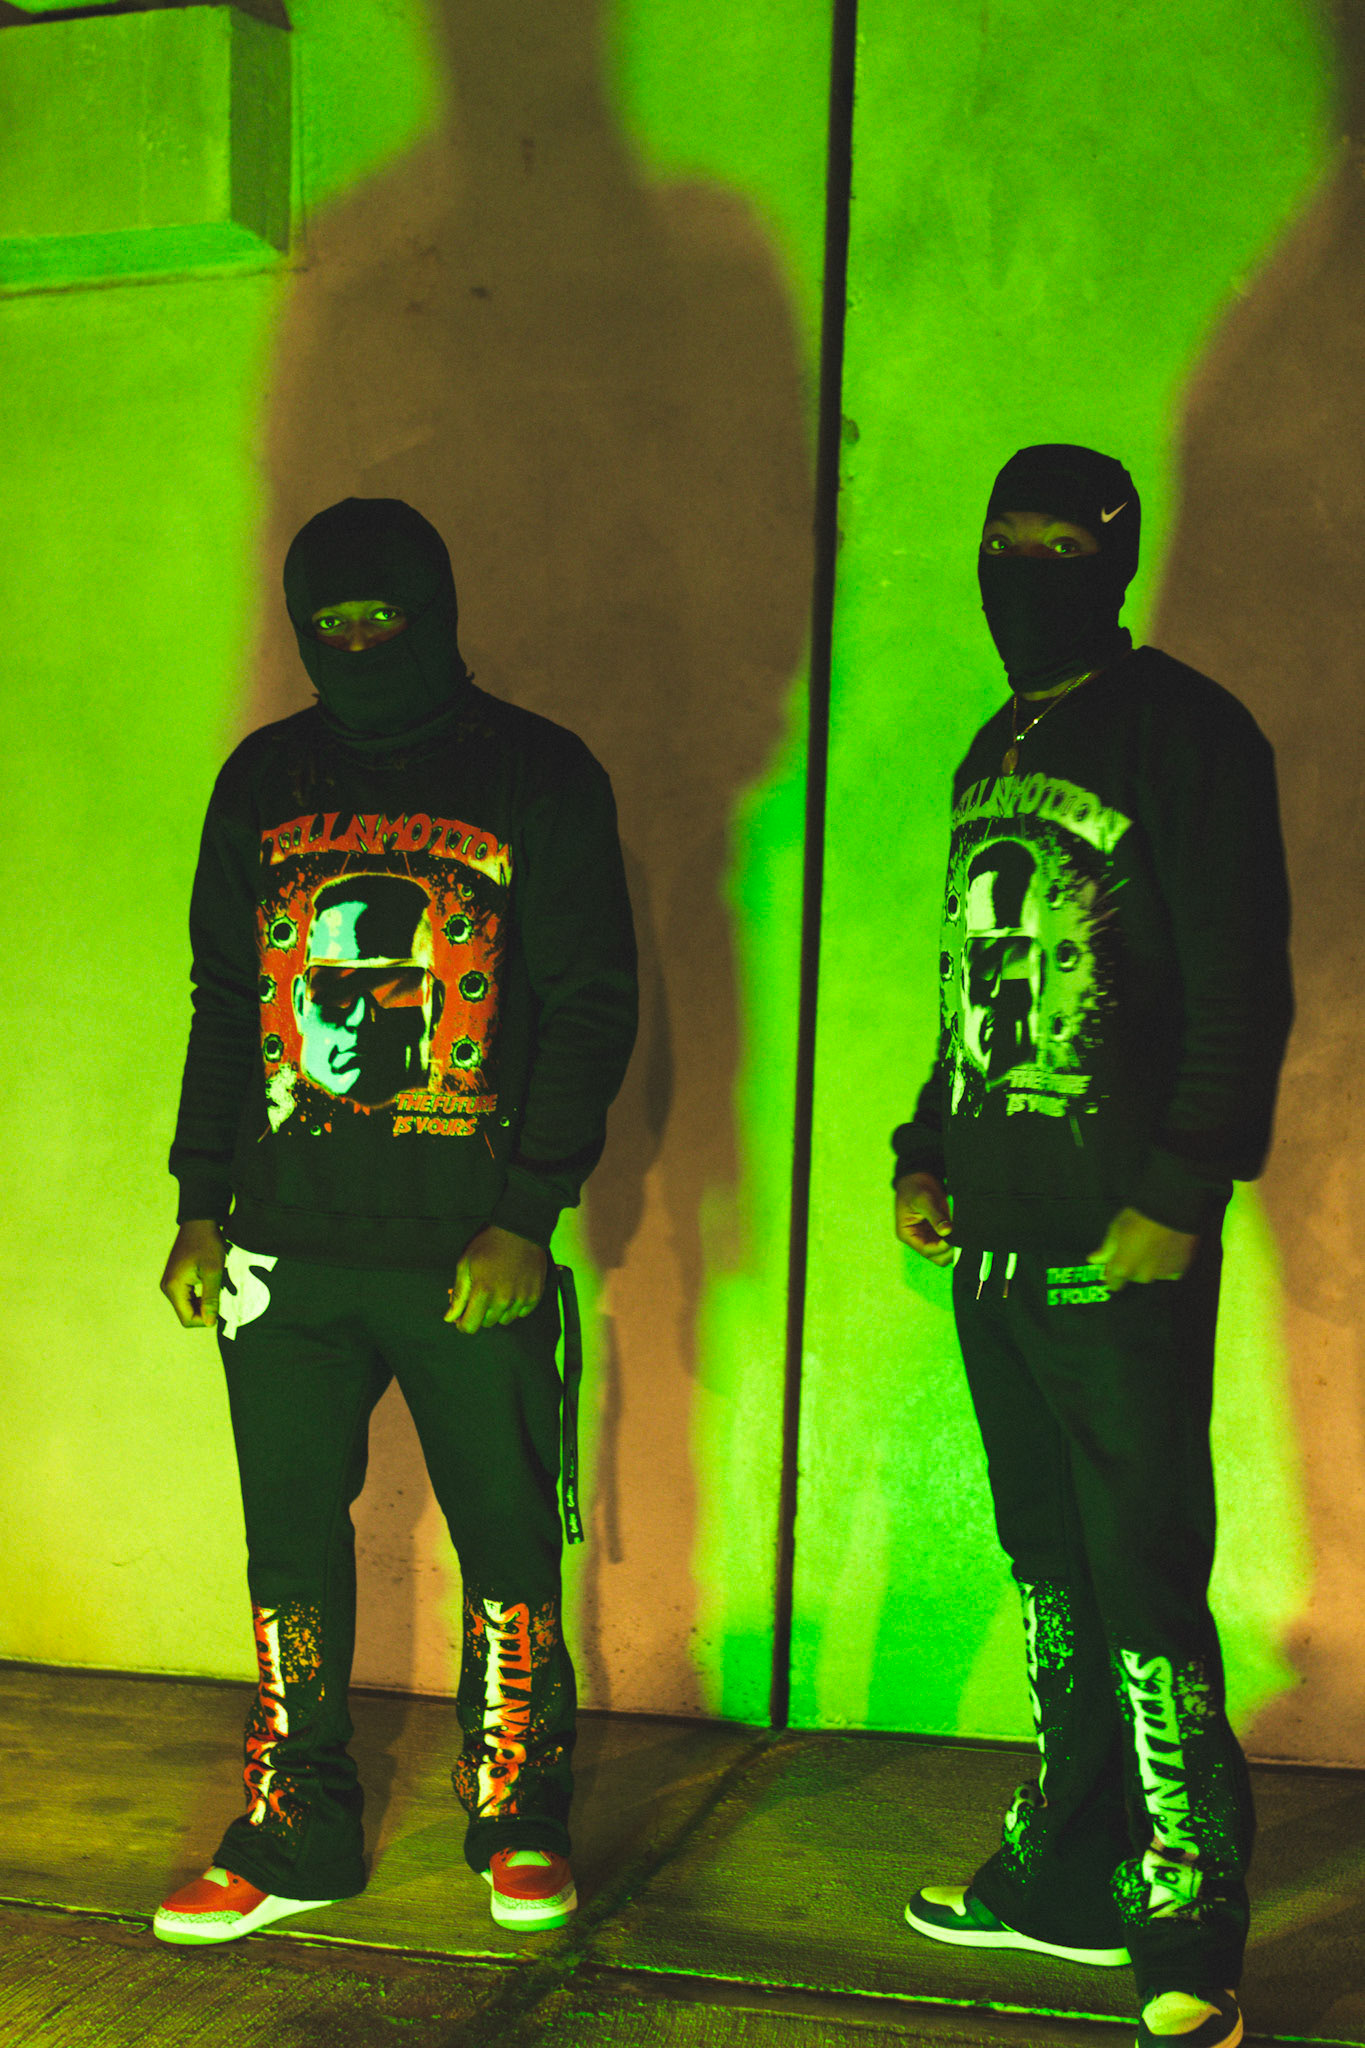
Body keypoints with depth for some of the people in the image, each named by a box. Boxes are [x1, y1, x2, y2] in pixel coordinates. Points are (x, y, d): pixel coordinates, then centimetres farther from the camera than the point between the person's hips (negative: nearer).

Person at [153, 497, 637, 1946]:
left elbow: (593, 1003, -2)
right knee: (290, 1543, 7)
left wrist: (526, 1215, -10)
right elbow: (223, 995, 17)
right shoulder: (265, 778, 12)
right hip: (286, 1244, 3)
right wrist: (201, 1204, 10)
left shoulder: (539, 775, 0)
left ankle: (519, 1824, 21)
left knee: (508, 1543, 3)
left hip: (472, 1253, -3)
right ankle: (294, 1838, 21)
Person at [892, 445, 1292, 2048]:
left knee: (1144, 1587, -6)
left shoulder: (1186, 732, -5)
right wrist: (925, 1153, 13)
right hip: (994, 1246, 8)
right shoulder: (993, 755, 18)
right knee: (1050, 1568, 14)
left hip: (1119, 1253, -7)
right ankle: (1072, 1872, 25)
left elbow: (1241, 992, -11)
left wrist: (1179, 1198, -17)